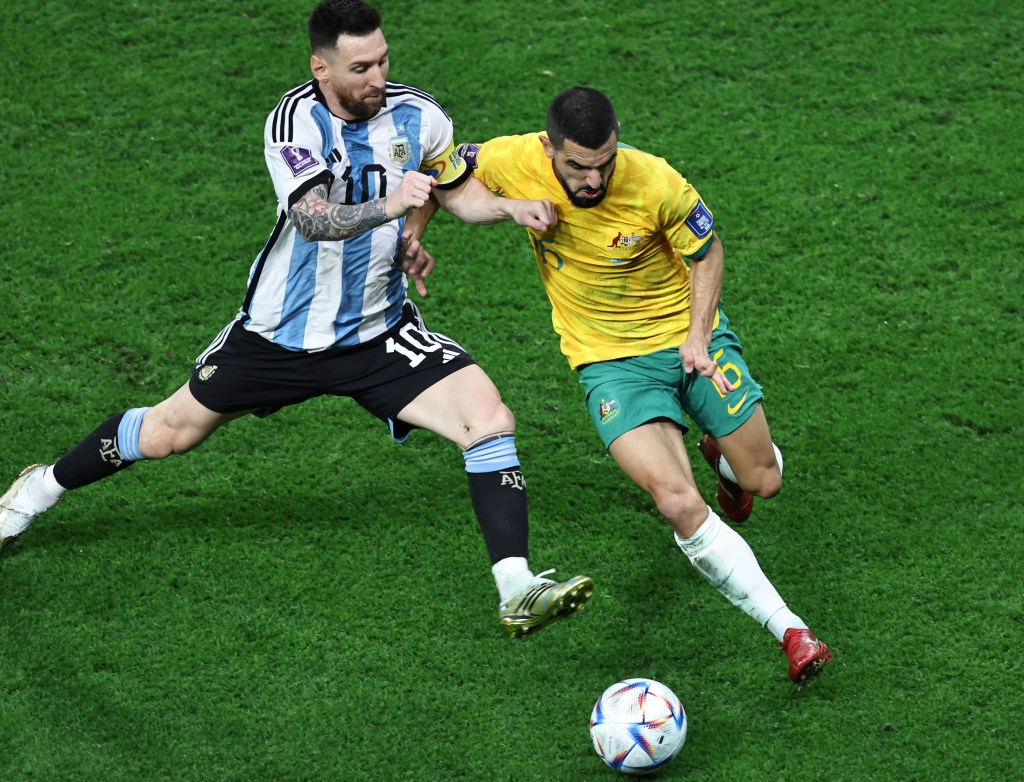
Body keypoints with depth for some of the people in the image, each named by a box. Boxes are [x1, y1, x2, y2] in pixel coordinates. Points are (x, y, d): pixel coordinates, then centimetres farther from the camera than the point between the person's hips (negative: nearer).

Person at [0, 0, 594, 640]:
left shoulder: (417, 115, -9)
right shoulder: (295, 119, -20)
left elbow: (460, 190, 12)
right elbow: (313, 220, -37)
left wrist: (513, 206, -6)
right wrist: (387, 206, -53)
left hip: (379, 333, 2)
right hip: (282, 331, -2)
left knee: (490, 419, -19)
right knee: (170, 433, 13)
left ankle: (516, 592, -18)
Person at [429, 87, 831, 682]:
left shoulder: (656, 183, -23)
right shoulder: (512, 163, -20)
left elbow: (706, 252, -6)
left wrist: (698, 335, -16)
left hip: (686, 336, 0)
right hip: (610, 360, 0)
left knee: (763, 481, 7)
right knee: (679, 504, -22)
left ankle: (719, 451, 48)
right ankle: (791, 631, -13)